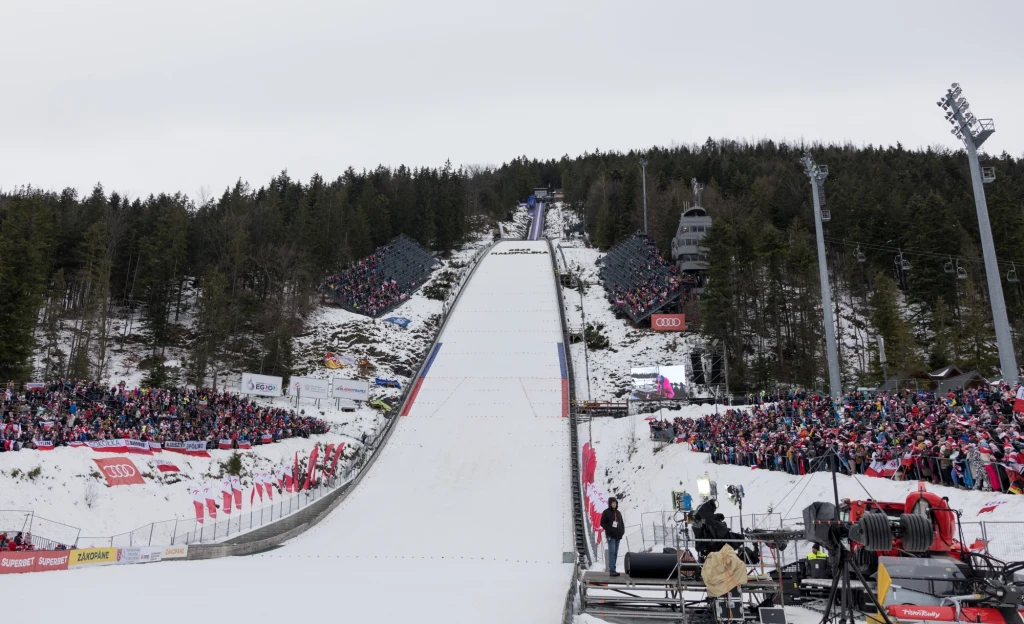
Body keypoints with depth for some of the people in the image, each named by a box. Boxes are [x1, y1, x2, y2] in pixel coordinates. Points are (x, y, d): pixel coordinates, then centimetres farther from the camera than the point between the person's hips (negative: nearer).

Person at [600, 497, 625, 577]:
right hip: (610, 535, -6)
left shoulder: (618, 513, 15)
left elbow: (622, 523, 20)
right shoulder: (606, 512, -2)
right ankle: (611, 570, -16)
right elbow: (602, 523, -4)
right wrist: (610, 530, -16)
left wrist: (622, 531, 3)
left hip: (618, 535, 6)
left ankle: (613, 569, 11)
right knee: (612, 552, -13)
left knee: (615, 553, 6)